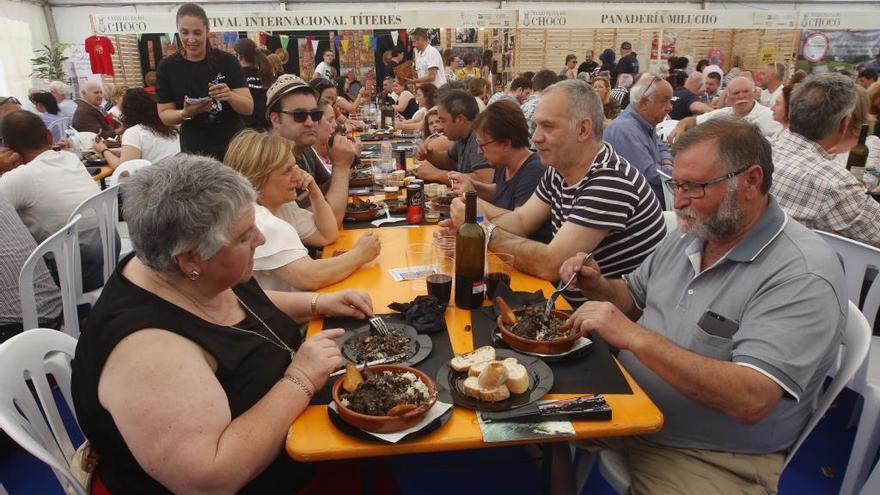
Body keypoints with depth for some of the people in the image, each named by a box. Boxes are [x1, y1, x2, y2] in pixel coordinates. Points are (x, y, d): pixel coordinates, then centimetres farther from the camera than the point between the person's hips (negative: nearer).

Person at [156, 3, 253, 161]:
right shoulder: (167, 67, -1)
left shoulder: (227, 61, -5)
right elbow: (165, 114, 2)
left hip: (234, 145, -1)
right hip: (194, 150, 1)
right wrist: (185, 113, -19)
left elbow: (249, 108, -9)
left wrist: (229, 96, -29)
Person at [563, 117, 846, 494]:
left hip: (713, 459, -6)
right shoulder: (690, 234, 3)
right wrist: (598, 287, -6)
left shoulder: (803, 275, -20)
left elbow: (750, 400, -29)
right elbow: (635, 299, 16)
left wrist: (635, 337, -33)